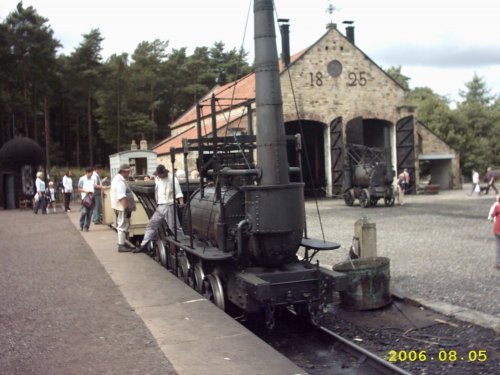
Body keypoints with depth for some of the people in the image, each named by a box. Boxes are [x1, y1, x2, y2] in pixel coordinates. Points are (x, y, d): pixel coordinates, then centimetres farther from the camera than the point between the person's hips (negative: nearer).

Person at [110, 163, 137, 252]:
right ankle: (121, 246, -3)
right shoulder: (120, 182, -20)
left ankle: (123, 243, 29)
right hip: (122, 207, -11)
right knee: (123, 225, -6)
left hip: (119, 207, 11)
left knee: (121, 225, 18)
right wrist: (126, 208, -31)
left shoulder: (117, 178, 15)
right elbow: (121, 197, -28)